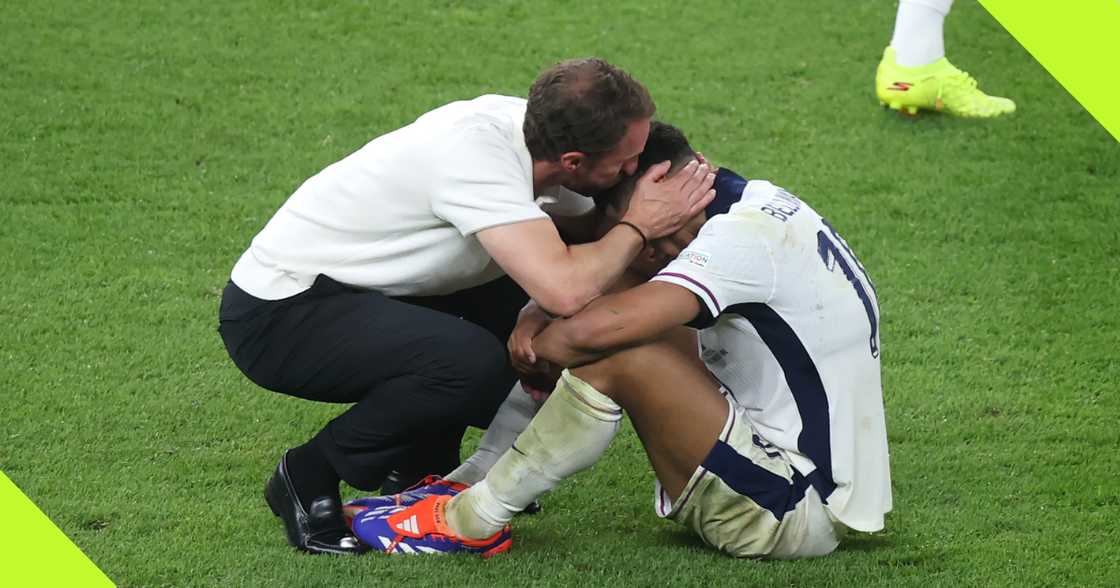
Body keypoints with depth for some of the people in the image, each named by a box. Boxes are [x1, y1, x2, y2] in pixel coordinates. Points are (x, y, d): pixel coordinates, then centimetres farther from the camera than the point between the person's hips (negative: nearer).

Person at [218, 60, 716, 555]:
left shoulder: (523, 121, -6)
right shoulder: (476, 156, -31)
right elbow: (566, 291, -39)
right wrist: (638, 227, -22)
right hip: (276, 315, -9)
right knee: (474, 362, -29)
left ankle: (419, 469, 19)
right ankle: (310, 478, -8)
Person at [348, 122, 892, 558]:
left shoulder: (743, 236, -22)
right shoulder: (758, 205, 9)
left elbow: (596, 330, -32)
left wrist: (535, 343, -10)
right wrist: (536, 319, -3)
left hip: (797, 515, -11)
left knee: (614, 359, -22)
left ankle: (473, 521, -8)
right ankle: (473, 480, 10)